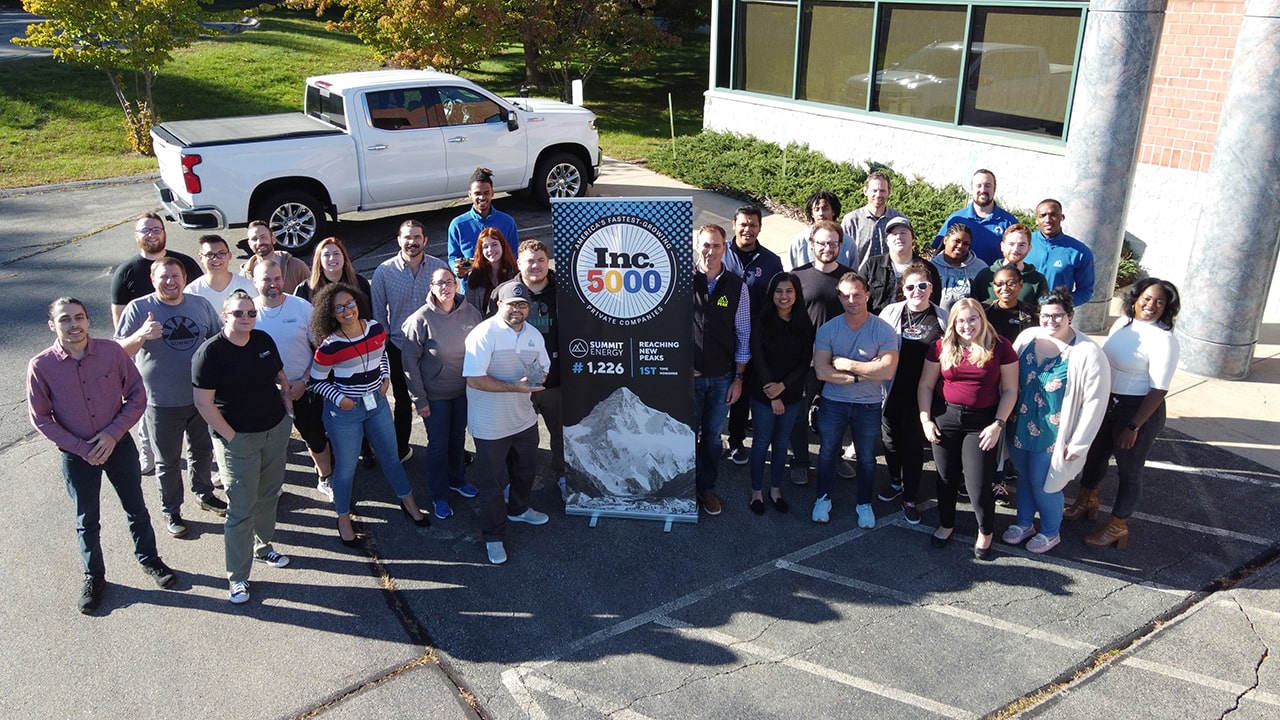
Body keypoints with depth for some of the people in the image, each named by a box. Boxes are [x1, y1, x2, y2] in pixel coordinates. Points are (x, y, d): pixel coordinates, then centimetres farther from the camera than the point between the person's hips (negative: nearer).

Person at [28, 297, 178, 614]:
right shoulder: (41, 366, -15)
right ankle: (93, 576, 35)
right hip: (77, 455, -1)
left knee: (136, 507, 17)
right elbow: (40, 418, -7)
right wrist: (81, 448, -12)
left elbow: (137, 396, -6)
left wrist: (113, 433, -15)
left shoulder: (112, 352, -13)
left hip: (119, 445, 1)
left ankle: (149, 559, 39)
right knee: (87, 520, 15)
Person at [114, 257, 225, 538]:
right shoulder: (138, 308, -12)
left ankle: (204, 494, 45)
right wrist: (141, 336, -35)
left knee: (202, 451, 22)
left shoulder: (201, 305, -1)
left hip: (201, 397, 4)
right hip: (163, 403, -3)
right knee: (168, 462, 12)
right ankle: (171, 511, 30)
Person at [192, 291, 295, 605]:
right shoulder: (211, 352, -15)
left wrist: (287, 407, 6)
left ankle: (263, 547, 40)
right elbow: (203, 402, -17)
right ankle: (237, 577, 11)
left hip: (276, 431, 6)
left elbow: (280, 377, 18)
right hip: (238, 439, -6)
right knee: (241, 509, -1)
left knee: (268, 495, 18)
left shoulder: (264, 340, 3)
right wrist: (231, 436, -17)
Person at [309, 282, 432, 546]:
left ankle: (408, 502, 39)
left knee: (391, 455, 18)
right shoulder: (329, 346, -20)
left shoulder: (376, 329, -7)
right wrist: (338, 398, -18)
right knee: (346, 467, 10)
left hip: (377, 403, 4)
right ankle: (343, 518, 31)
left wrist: (386, 377, 1)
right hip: (344, 411, -4)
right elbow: (315, 381, -7)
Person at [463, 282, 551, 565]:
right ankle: (494, 536, 23)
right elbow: (474, 379, -26)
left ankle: (518, 509, 53)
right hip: (490, 425, -7)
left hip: (524, 418, 7)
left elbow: (543, 367, 15)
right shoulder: (484, 334, -21)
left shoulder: (534, 335, 2)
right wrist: (514, 387, -30)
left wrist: (538, 377, -10)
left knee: (525, 470, 26)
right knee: (492, 481, 7)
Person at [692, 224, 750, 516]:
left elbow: (743, 335, 2)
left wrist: (738, 379, 1)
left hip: (722, 377, 2)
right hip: (688, 374, -1)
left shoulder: (736, 286, -3)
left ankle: (708, 488, 33)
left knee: (713, 436, 15)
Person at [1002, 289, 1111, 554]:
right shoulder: (1027, 337, -5)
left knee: (1042, 484, 9)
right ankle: (1024, 523, 44)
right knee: (1024, 476, 21)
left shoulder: (1088, 353, -19)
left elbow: (1095, 401, -16)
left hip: (1053, 434, -4)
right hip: (1020, 427, 5)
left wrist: (1077, 443, -13)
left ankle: (1050, 533, 35)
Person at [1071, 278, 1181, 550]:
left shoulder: (1163, 340, -22)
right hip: (1106, 403, 7)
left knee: (1129, 470, 9)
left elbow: (1159, 390, -21)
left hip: (1139, 411, -7)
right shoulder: (1122, 322, 0)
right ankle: (1087, 500, 49)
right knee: (1095, 453, 24)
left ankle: (1117, 526, 26)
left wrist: (1133, 427, -21)